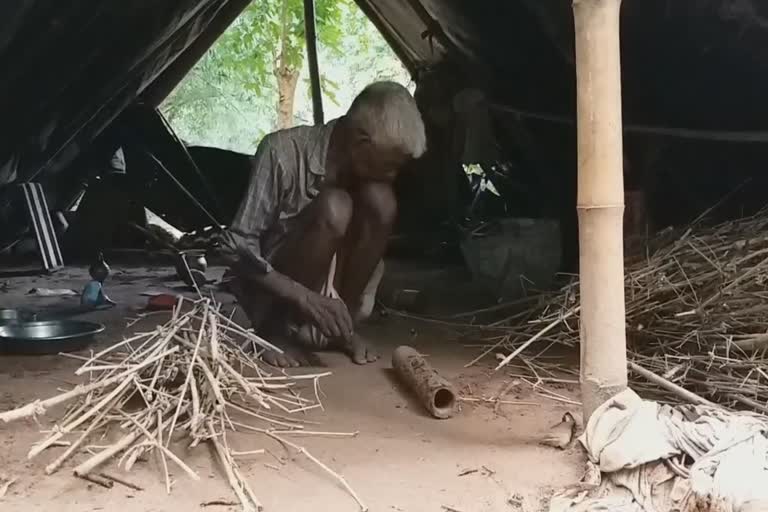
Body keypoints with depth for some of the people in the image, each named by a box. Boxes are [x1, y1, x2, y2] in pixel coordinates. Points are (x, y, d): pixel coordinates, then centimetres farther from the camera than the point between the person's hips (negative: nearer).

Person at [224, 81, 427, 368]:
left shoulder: (362, 161, -9)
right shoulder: (283, 152, -25)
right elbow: (239, 244, -24)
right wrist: (304, 297, -34)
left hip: (323, 282, 5)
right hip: (266, 285, -5)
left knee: (380, 199, -20)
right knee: (333, 208, -32)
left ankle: (341, 327, -7)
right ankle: (278, 329, -14)